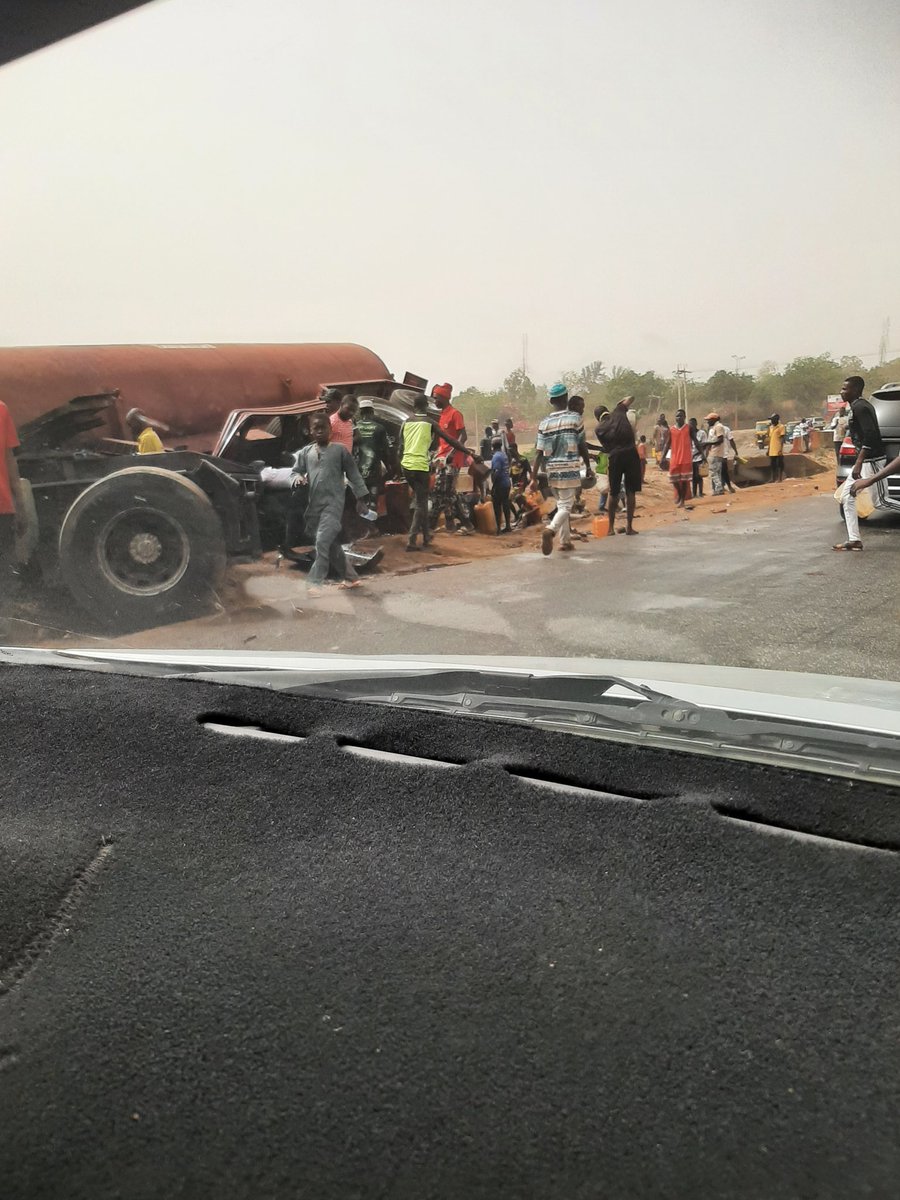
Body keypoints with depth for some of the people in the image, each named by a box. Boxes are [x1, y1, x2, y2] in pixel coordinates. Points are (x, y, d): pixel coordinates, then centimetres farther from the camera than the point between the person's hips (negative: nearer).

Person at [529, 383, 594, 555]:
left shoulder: (544, 423, 1)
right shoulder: (575, 418, -4)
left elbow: (539, 453, -3)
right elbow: (582, 446, 0)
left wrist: (534, 478, -1)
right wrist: (588, 467, 13)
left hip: (552, 471, 4)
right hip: (570, 470, -4)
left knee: (561, 505, 18)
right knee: (566, 506, -4)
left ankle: (565, 541, 21)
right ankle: (550, 529, -30)